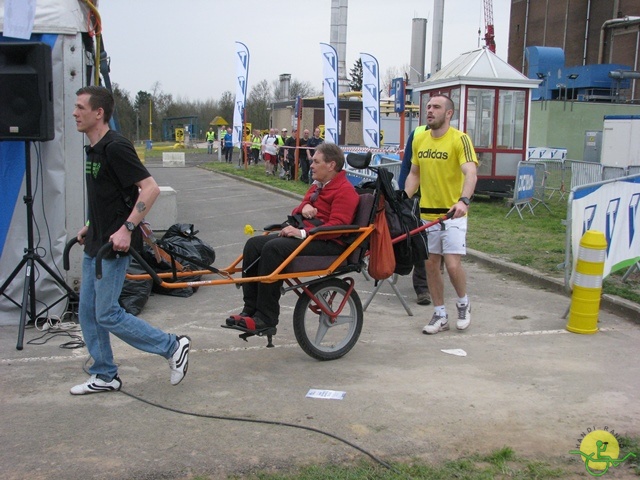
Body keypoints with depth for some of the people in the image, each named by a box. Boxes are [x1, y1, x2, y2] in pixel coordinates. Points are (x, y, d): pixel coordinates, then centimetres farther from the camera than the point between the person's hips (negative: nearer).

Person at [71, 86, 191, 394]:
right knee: (87, 313, 12)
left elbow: (150, 188, -24)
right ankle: (104, 376, 24)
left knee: (107, 314, -5)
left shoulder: (115, 147, -18)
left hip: (114, 245, -10)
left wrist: (126, 228, -28)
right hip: (95, 243, 10)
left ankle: (173, 347, 8)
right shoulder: (94, 149, 12)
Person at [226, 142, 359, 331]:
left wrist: (303, 233, -27)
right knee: (254, 244, -7)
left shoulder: (345, 191, -8)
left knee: (273, 248, -30)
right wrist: (304, 206, 1)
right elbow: (297, 212, 26)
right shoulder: (317, 186, 22)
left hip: (329, 243, -10)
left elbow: (336, 226, -20)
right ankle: (250, 308, -9)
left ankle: (266, 318, -26)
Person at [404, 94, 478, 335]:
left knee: (453, 264, -10)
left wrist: (464, 200, -40)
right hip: (427, 213, 6)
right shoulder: (419, 139, 8)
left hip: (453, 214, -5)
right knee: (431, 264, 8)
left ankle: (463, 303, 20)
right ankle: (440, 315, 22)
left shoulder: (459, 139, -10)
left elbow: (470, 172, -23)